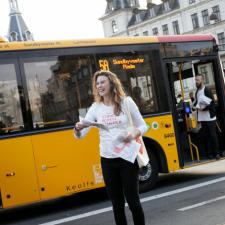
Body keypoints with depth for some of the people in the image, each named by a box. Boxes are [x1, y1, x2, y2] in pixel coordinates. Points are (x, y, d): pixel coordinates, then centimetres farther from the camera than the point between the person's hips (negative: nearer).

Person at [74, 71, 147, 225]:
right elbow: (80, 135, -1)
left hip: (127, 158, -2)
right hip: (107, 161, 2)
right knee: (117, 203, 10)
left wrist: (133, 135, -19)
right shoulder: (95, 108, 3)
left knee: (133, 201, 3)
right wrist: (77, 128, -24)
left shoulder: (126, 102, -2)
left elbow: (143, 126, 2)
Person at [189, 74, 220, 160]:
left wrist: (204, 109, -23)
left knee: (213, 135, -1)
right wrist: (192, 98, 3)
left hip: (210, 118, -7)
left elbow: (212, 103, -16)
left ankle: (216, 153, 6)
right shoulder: (197, 92, 13)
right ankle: (210, 153, 14)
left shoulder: (207, 90, -10)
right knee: (207, 136, 9)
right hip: (202, 118, 7)